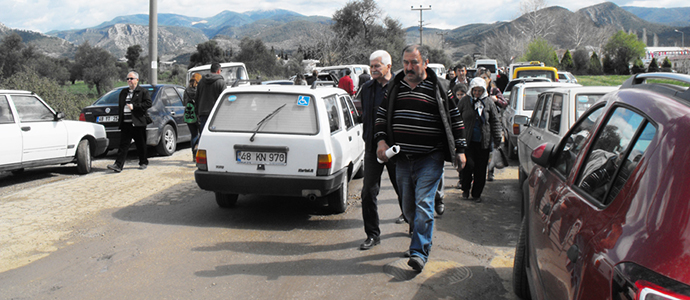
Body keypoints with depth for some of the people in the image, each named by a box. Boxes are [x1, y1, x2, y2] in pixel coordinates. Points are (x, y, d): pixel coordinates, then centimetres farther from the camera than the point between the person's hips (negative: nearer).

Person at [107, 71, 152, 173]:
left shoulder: (143, 91, 0)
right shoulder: (123, 92, 19)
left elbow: (148, 103, -10)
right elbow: (120, 105, 23)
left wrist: (134, 106, -16)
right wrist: (119, 117, 11)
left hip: (138, 123, -4)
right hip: (125, 123, 5)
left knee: (141, 144, 6)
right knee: (123, 144, -2)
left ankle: (143, 162, 23)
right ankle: (118, 165, -7)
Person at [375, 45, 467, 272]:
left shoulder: (438, 88, -1)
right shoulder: (394, 87, 9)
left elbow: (455, 119, 5)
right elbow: (381, 115, 16)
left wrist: (460, 150, 3)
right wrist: (381, 140, 1)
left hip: (430, 158, -4)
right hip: (402, 159, 5)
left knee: (423, 204, -11)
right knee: (408, 206, 13)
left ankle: (419, 252, -9)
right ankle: (420, 238, 33)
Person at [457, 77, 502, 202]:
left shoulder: (489, 103, 5)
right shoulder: (464, 101, 2)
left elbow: (495, 122, 10)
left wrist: (497, 139, 5)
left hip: (483, 141, 1)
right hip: (467, 140, -1)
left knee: (481, 168, 4)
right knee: (469, 165, -9)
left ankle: (477, 193, 19)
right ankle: (466, 189, 15)